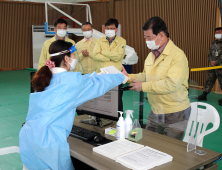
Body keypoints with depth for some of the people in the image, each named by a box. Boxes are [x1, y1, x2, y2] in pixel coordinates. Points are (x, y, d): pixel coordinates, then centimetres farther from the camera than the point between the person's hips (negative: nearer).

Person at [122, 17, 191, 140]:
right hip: (155, 112, 8)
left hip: (175, 114, -7)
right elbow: (145, 76, 14)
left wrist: (143, 86, -23)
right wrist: (128, 77, -3)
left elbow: (172, 84, -28)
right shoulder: (151, 55, 10)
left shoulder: (177, 55, -18)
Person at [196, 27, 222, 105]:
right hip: (212, 66, 6)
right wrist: (211, 61, -1)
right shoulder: (214, 43, 15)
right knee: (209, 80, 8)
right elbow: (209, 53, 15)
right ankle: (204, 95, 14)